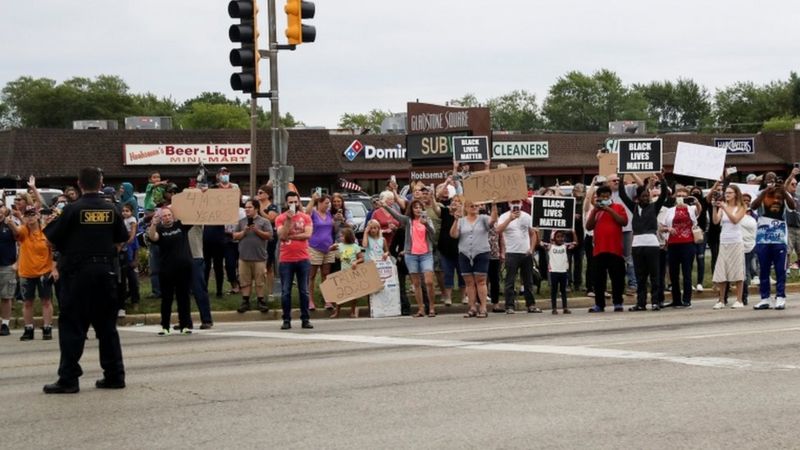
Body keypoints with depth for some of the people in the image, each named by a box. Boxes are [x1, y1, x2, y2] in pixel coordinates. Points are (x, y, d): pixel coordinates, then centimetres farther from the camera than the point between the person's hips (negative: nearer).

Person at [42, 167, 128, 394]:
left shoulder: (73, 209, -10)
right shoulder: (111, 210, 2)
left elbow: (51, 239, -7)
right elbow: (121, 240, 9)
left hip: (77, 272, -4)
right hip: (105, 270, 4)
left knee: (72, 326, 0)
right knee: (107, 326, 12)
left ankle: (69, 379, -2)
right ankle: (115, 375, 13)